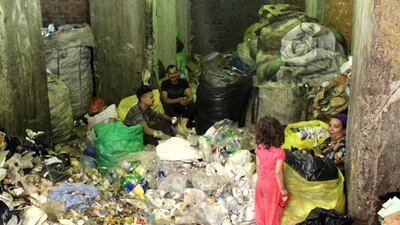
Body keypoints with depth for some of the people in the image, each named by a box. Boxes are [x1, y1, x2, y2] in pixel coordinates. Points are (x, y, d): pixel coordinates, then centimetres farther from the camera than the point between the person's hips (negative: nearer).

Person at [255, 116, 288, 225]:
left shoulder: (259, 148, -11)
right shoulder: (279, 152, -25)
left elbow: (258, 166, 0)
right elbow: (278, 172, -22)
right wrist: (282, 188, -10)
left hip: (260, 182, 5)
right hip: (272, 184, -5)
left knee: (260, 208, 21)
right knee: (272, 210, 14)